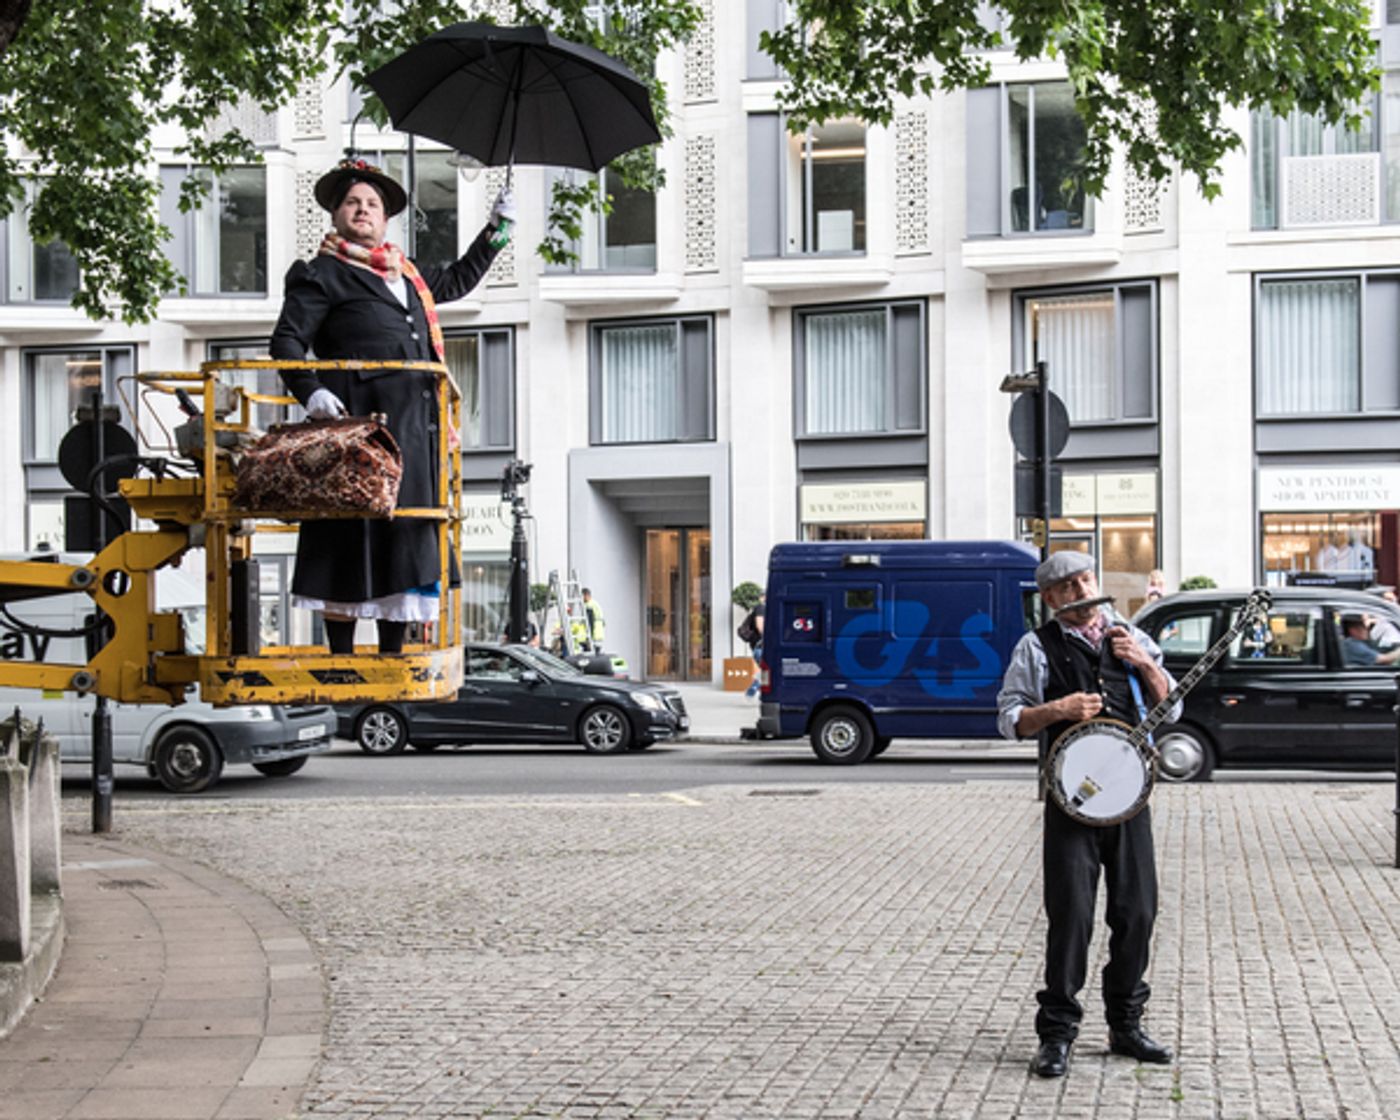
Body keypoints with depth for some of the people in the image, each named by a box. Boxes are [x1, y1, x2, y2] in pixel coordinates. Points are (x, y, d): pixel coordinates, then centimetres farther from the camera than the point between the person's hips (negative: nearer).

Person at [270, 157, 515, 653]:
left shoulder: (407, 273, 23)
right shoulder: (323, 274, 4)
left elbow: (456, 280, 41)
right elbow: (286, 340, -2)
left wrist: (496, 228, 36)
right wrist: (310, 393, -17)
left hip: (414, 427, 7)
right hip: (358, 421, -7)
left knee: (406, 537, 6)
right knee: (353, 534, -7)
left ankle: (392, 656, 12)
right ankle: (341, 657, -1)